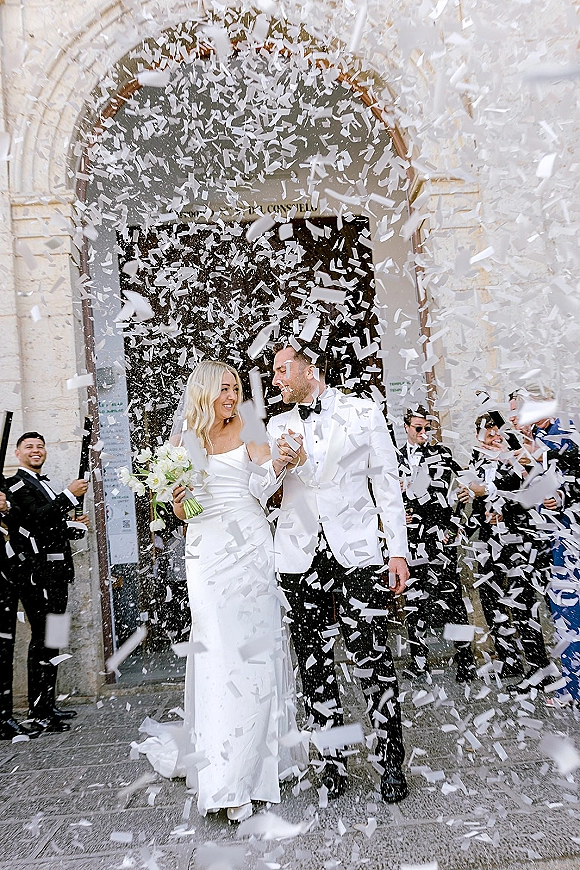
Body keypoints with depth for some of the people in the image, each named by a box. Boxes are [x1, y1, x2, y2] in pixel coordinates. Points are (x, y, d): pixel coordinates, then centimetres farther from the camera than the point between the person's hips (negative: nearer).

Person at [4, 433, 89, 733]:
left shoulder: (43, 484, 22)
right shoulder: (17, 483, -6)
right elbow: (36, 519, -21)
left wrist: (73, 526, 10)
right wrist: (70, 495, -22)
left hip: (55, 572, 9)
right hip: (38, 573, -9)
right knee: (43, 639, -7)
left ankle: (48, 705, 23)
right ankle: (39, 714, 1)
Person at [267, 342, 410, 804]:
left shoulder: (363, 412, 5)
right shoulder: (280, 426, 13)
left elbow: (387, 483, 4)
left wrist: (397, 550, 0)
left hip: (357, 551, -3)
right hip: (301, 555, 3)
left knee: (373, 658, -3)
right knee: (315, 662, 8)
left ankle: (392, 762, 14)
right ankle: (333, 761, 23)